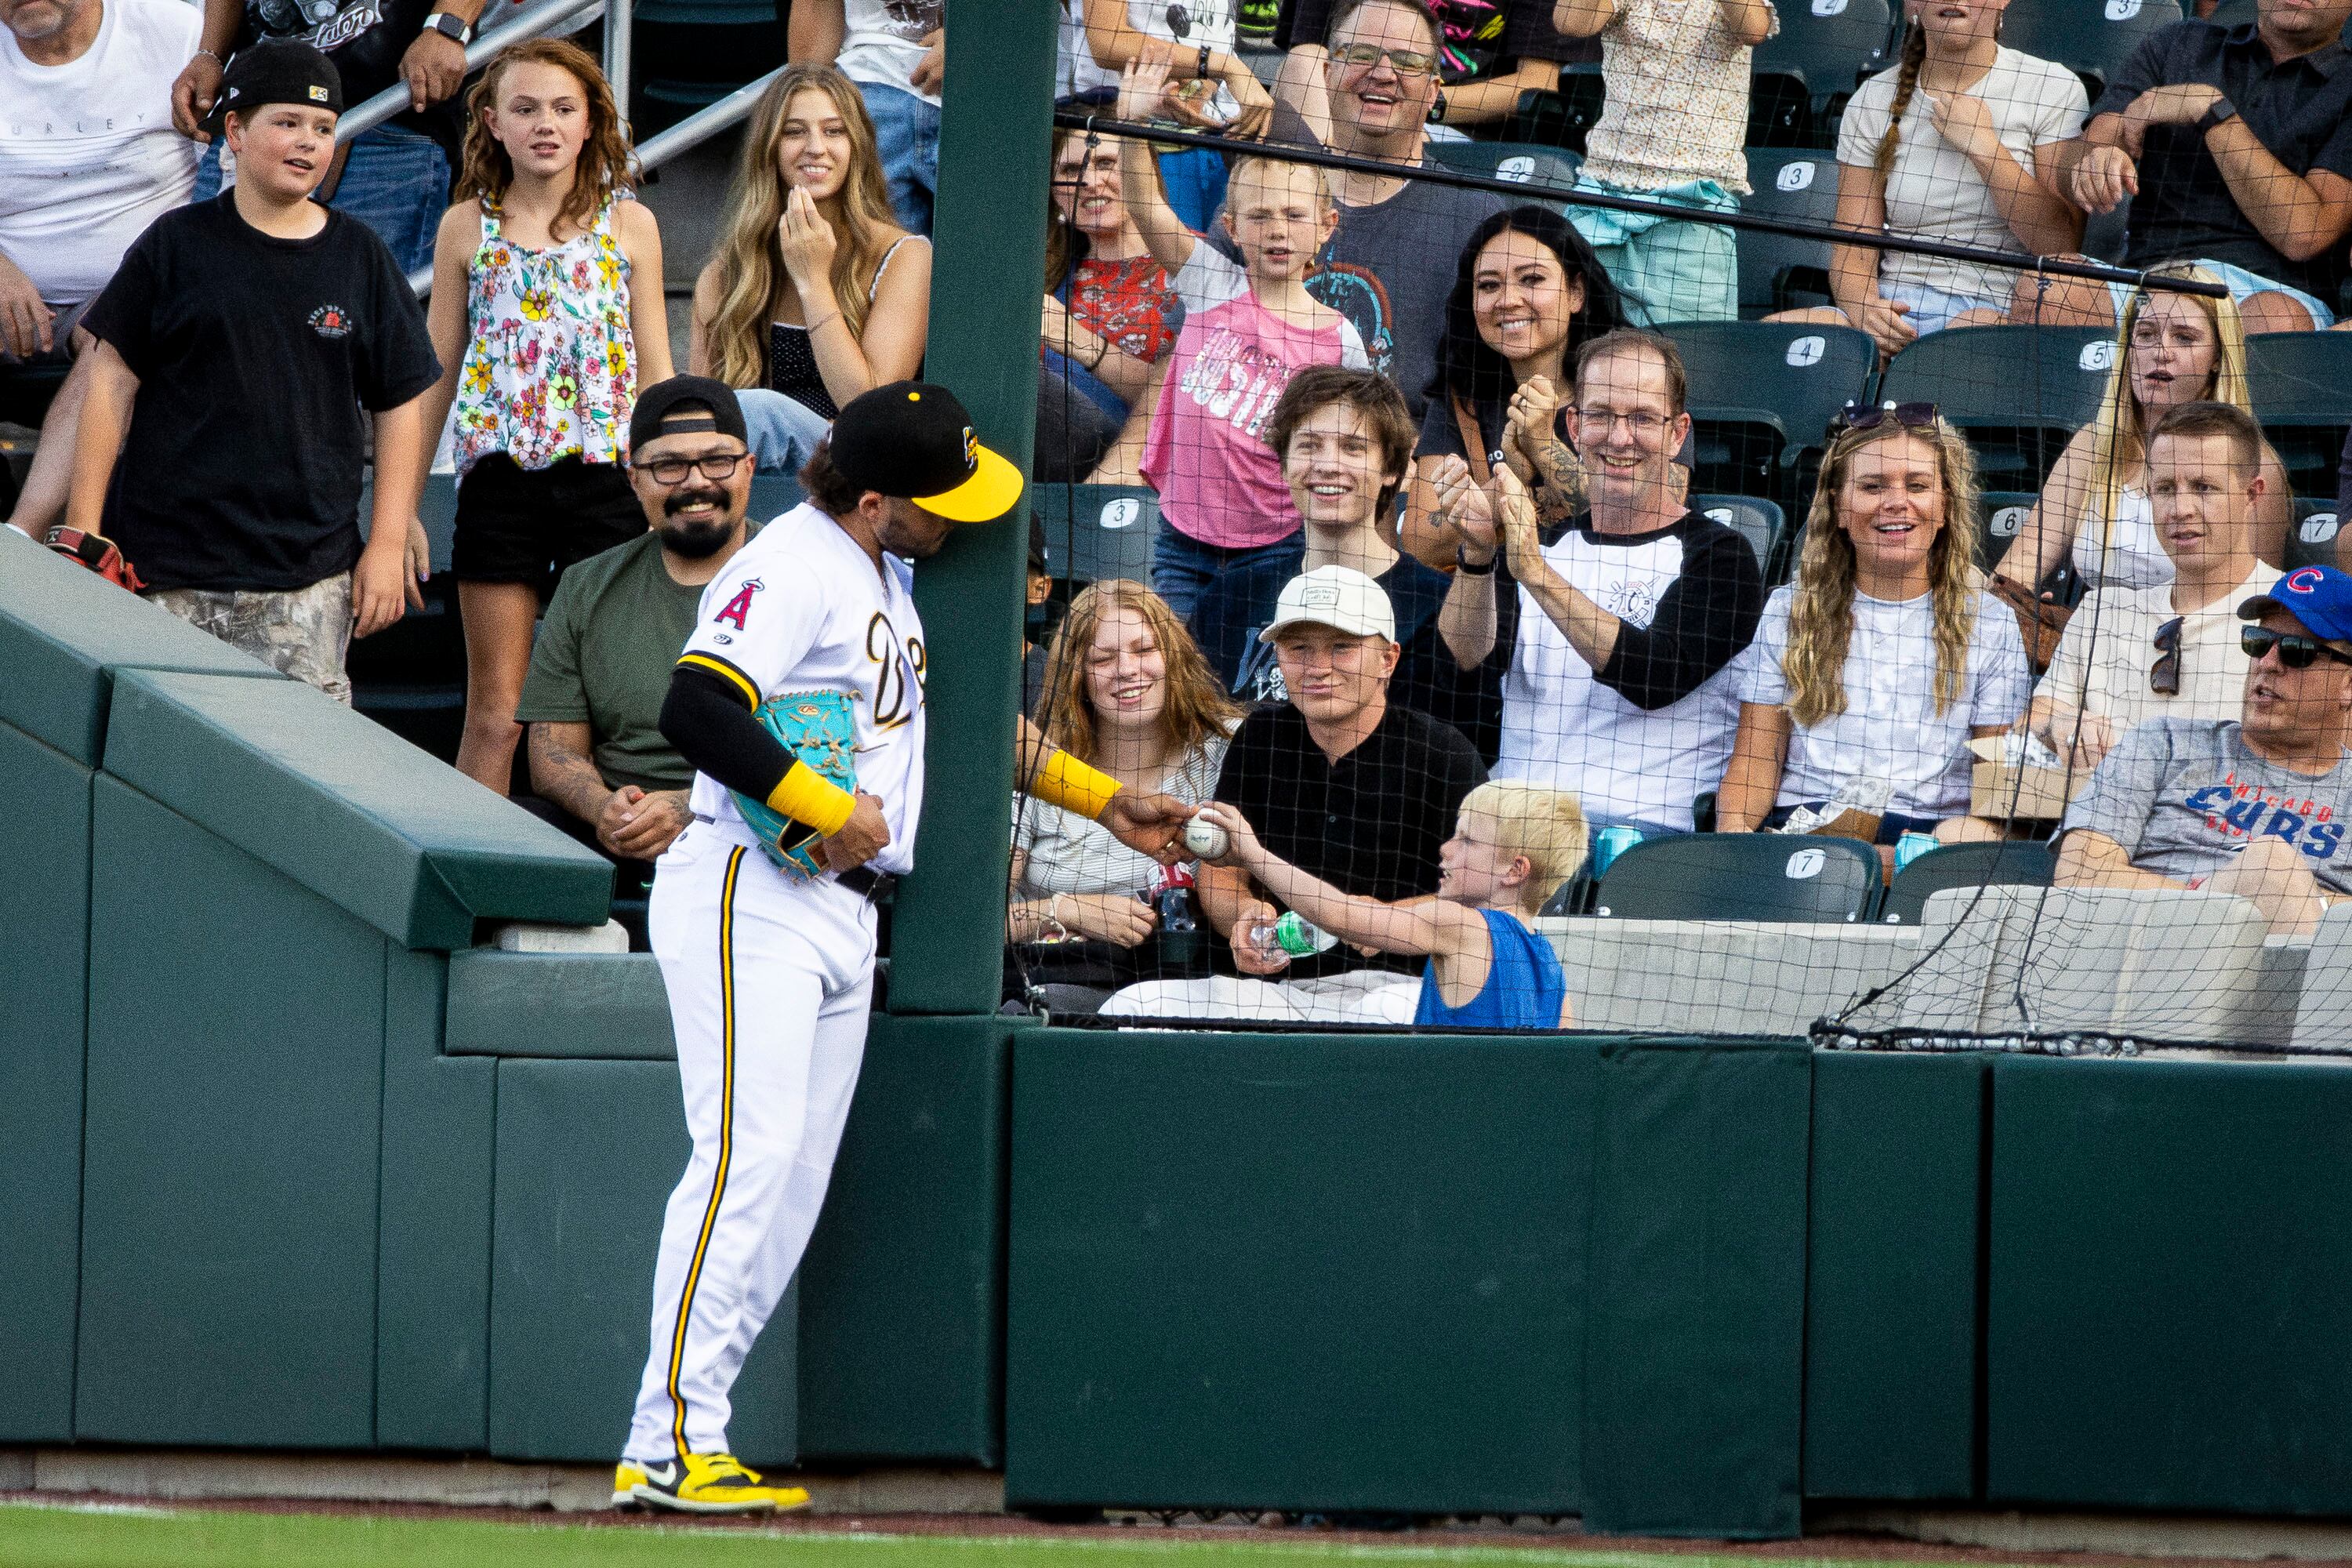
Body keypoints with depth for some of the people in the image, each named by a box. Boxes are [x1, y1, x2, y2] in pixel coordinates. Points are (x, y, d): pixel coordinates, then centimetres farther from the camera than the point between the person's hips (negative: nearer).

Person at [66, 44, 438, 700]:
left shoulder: (359, 258, 9)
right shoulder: (178, 245, 4)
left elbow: (401, 405, 12)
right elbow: (113, 384, 5)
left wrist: (388, 543, 6)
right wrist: (83, 531, 0)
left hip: (308, 575, 1)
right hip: (166, 566, -1)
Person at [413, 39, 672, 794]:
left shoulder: (629, 226, 5)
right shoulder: (468, 227, 6)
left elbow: (656, 372, 9)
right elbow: (436, 375, 10)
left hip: (605, 476, 0)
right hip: (500, 478, 0)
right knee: (495, 716, -1)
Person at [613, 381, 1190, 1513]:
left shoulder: (889, 575, 19)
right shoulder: (791, 568, -12)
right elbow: (696, 709, -25)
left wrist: (1102, 802, 33)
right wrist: (830, 811, -22)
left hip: (843, 916, 10)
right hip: (752, 898, -10)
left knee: (794, 1189, 3)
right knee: (749, 1156, -19)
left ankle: (682, 1441, 2)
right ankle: (671, 1445, -22)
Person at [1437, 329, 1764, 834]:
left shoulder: (1719, 558, 5)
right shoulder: (1539, 543, 18)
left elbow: (1655, 679, -13)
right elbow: (1468, 654, 0)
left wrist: (1537, 573, -22)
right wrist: (1477, 556, -19)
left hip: (1647, 829, -4)